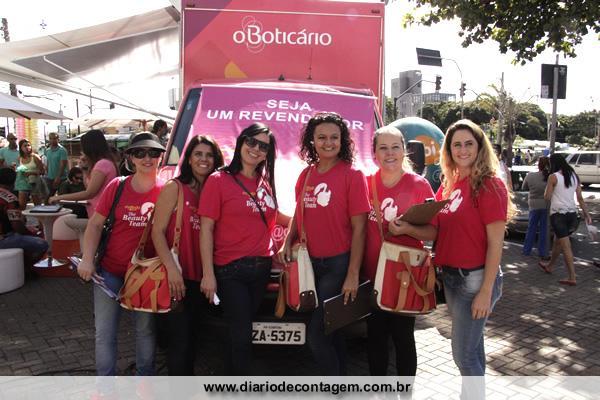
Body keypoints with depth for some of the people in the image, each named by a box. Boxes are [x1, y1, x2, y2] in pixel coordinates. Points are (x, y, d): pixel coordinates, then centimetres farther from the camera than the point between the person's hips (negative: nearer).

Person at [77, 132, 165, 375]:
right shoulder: (116, 186, -3)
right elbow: (95, 225, 0)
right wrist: (87, 260, -9)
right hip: (110, 271, 1)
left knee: (145, 330, 13)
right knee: (105, 333, 8)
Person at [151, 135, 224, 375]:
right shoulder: (175, 188, -4)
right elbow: (157, 231, -9)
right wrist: (172, 268, -19)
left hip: (198, 279, 5)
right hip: (176, 277, -5)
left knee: (189, 340, 17)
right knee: (180, 342, -3)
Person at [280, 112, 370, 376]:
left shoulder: (352, 176, -9)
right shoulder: (306, 175, 7)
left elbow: (359, 228, -12)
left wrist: (353, 275, -15)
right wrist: (288, 243, 0)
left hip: (338, 264, -6)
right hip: (310, 262, 6)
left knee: (315, 335, -4)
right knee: (329, 330, 18)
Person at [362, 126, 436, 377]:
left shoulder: (418, 185, -8)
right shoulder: (367, 183, 2)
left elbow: (433, 232, -6)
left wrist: (407, 229, -25)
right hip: (372, 274, 4)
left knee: (402, 337, 8)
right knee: (375, 336, 15)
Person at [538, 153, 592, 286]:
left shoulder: (553, 177, -10)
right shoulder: (574, 176, 8)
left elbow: (547, 197, -7)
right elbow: (580, 198, 9)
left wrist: (548, 186, 10)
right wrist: (586, 213, 14)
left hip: (558, 214, -6)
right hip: (572, 214, 6)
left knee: (565, 246, -4)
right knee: (557, 242, 22)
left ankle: (572, 277, -4)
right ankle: (549, 266, 38)